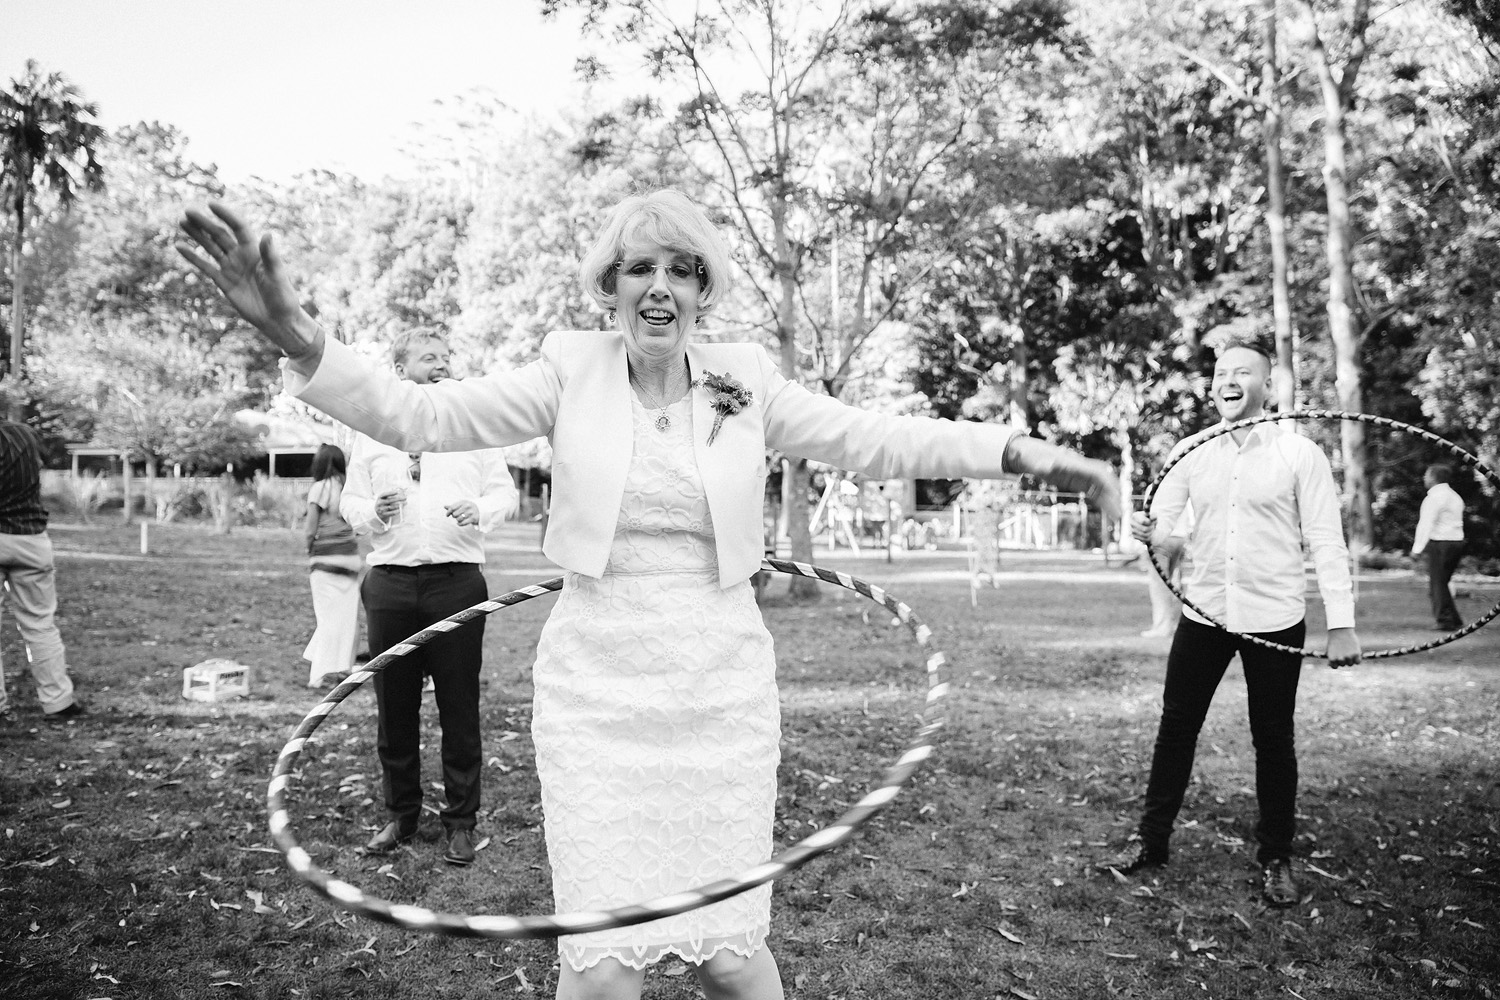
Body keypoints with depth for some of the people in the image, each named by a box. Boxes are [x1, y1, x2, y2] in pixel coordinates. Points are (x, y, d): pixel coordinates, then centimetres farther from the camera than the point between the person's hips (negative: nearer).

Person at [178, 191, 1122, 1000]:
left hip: (721, 695, 1)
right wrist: (296, 336, -21)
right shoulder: (574, 369, -1)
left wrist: (1025, 449, -9)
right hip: (599, 695, 0)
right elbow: (419, 414, -7)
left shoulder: (745, 379, 2)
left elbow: (874, 437, -1)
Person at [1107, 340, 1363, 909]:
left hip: (1275, 620, -3)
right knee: (1175, 727, 8)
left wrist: (1341, 625, -11)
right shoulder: (1190, 452, 3)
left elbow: (1326, 543, -6)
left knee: (1273, 740, 8)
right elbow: (1163, 526, 2)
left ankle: (1276, 860, 24)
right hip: (1203, 615, 3)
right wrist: (1148, 532, -23)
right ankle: (1152, 843, 21)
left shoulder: (1300, 454, -5)